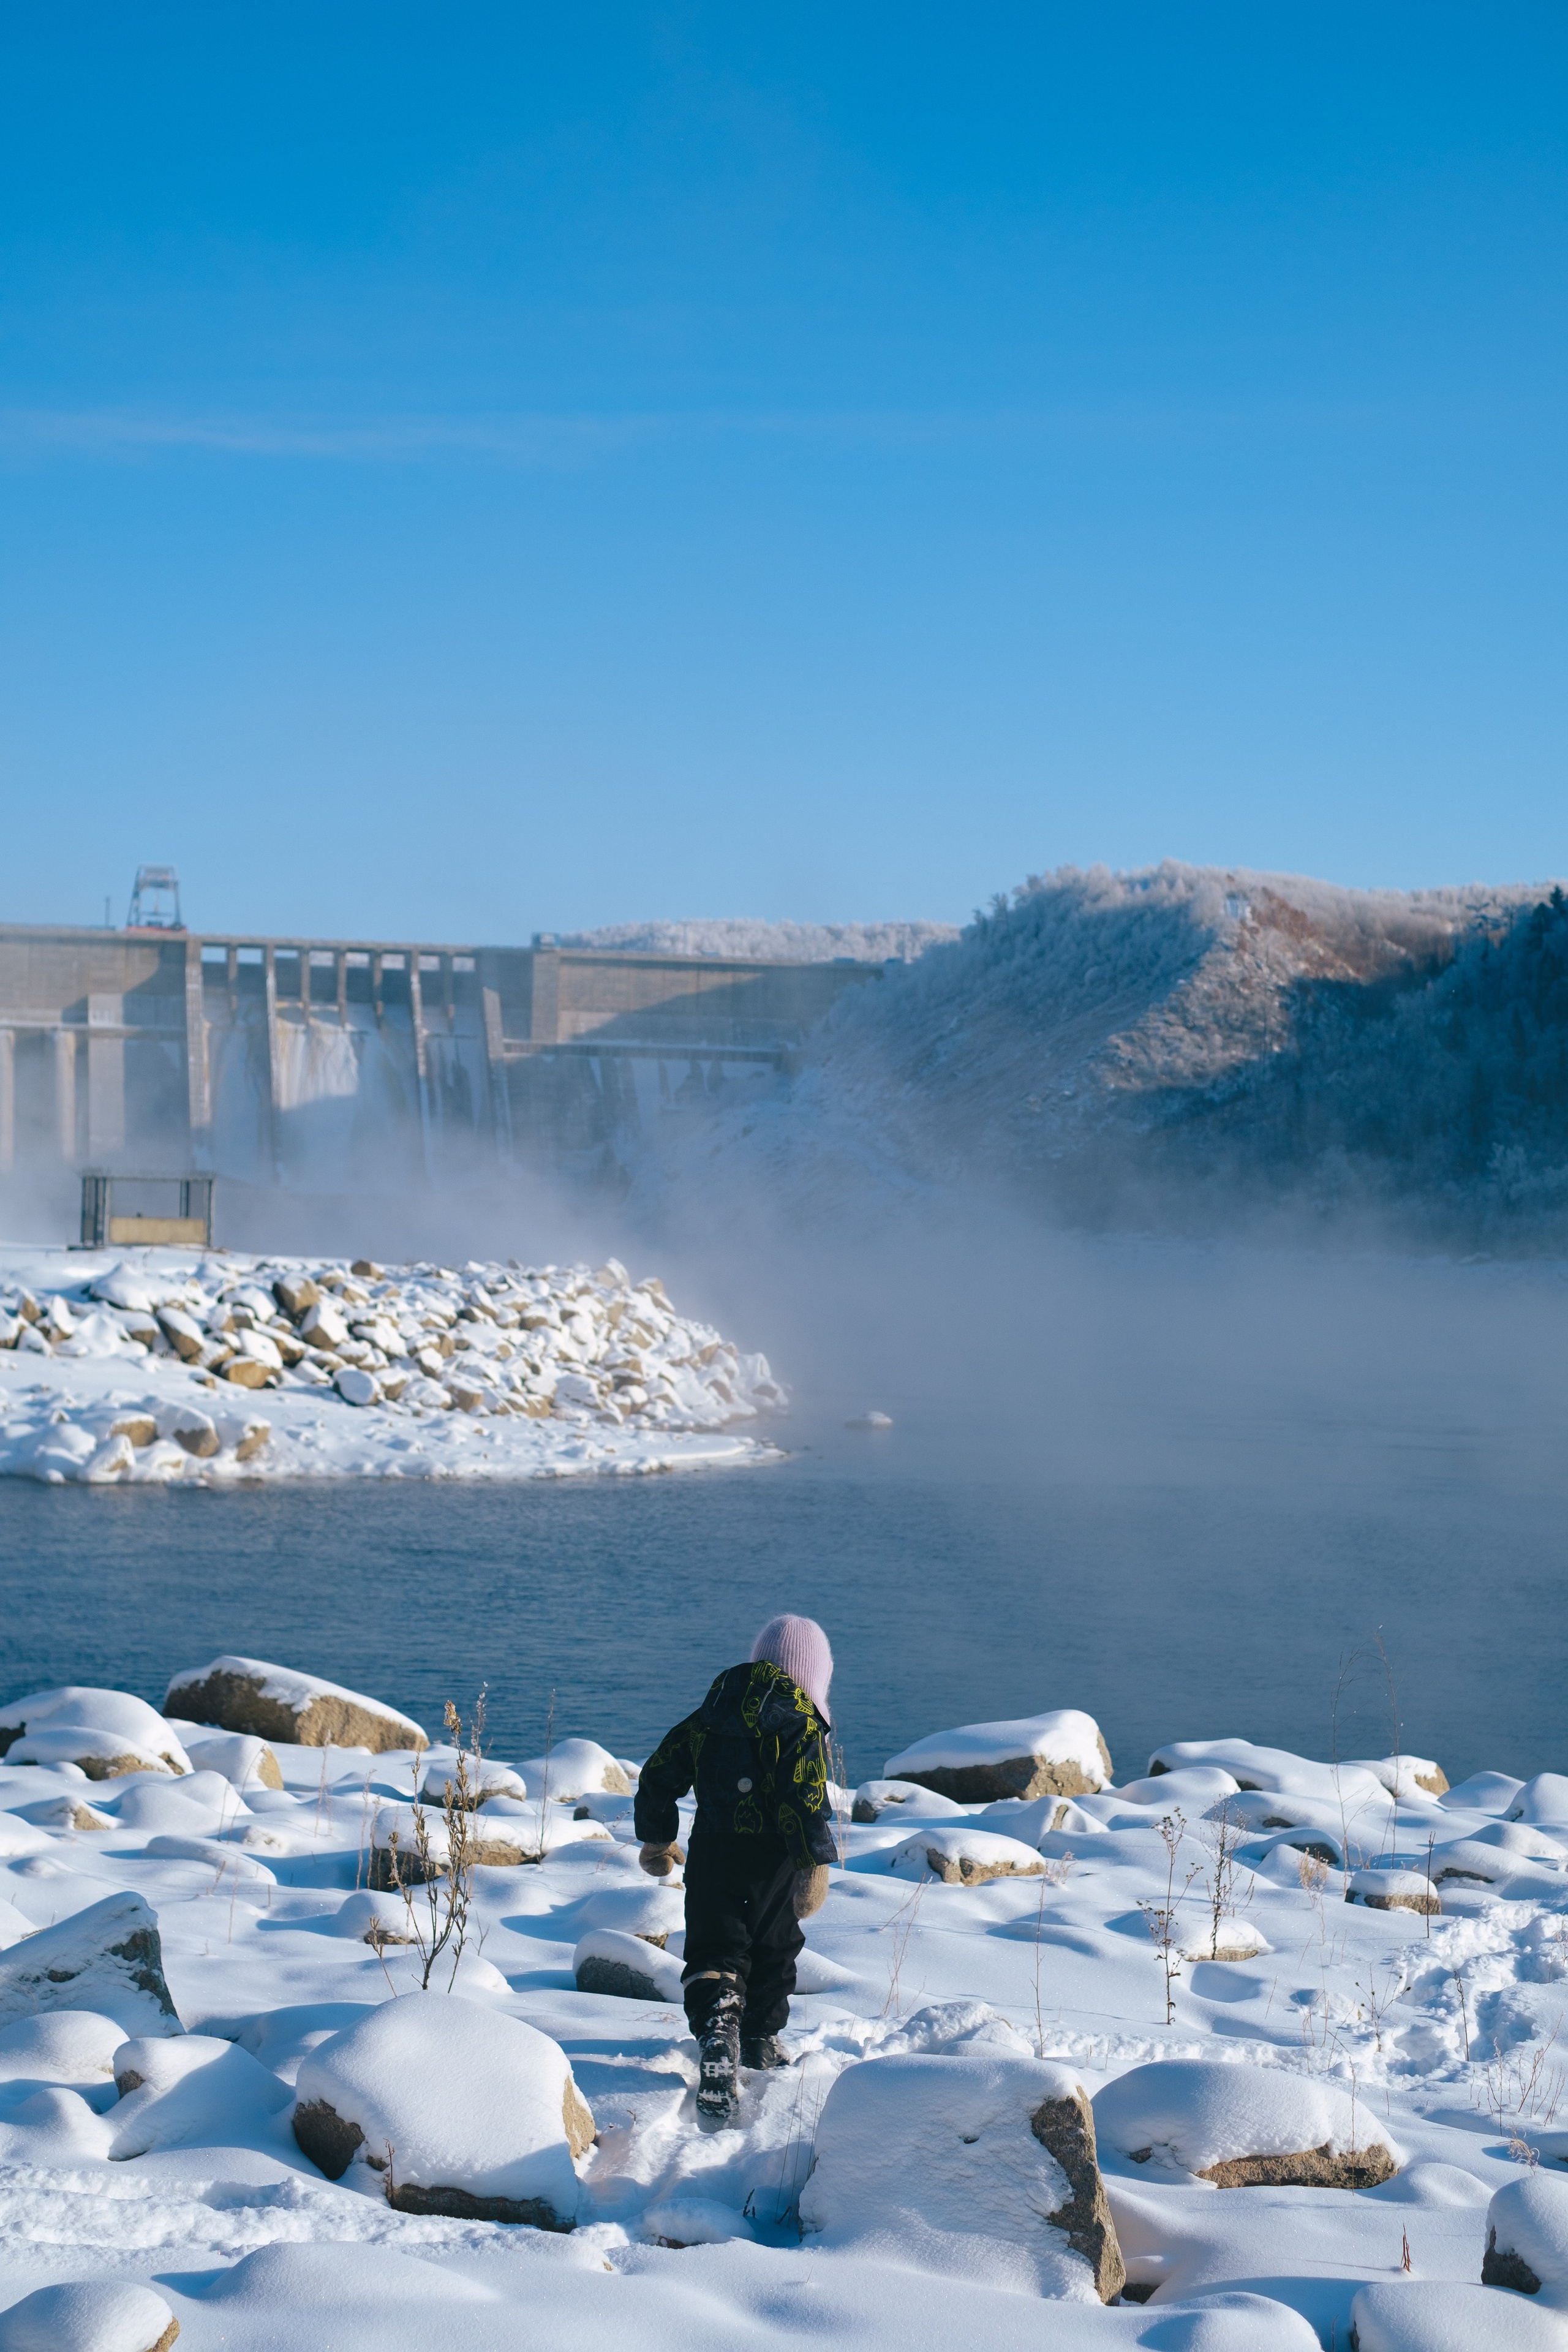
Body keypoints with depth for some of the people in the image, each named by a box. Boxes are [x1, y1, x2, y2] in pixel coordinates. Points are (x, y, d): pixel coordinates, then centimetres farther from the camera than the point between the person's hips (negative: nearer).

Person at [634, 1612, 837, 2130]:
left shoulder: (710, 1716, 9)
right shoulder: (801, 1724, -8)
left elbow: (659, 1773, 13)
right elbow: (806, 1797, -19)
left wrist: (656, 1839, 25)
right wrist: (815, 1865, -18)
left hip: (711, 1851, 3)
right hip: (772, 1855, -3)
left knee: (714, 1952, 0)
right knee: (774, 1949, 19)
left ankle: (716, 2027, -27)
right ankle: (760, 2040, 32)